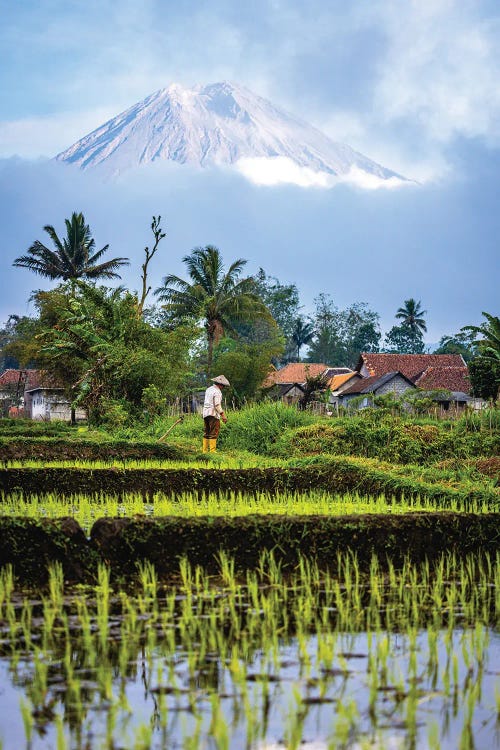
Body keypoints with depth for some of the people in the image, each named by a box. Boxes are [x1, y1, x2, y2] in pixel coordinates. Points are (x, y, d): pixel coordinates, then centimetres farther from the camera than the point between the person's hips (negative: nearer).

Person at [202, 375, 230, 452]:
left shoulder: (208, 389, 17)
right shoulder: (217, 392, -11)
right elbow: (217, 405, -18)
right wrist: (223, 415, -17)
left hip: (205, 413, 9)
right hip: (213, 414, -9)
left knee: (206, 433, 11)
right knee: (214, 433, -8)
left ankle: (205, 450, 10)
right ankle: (212, 450, -11)